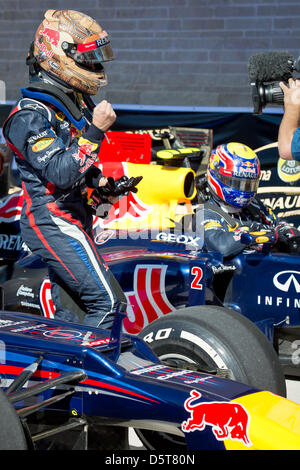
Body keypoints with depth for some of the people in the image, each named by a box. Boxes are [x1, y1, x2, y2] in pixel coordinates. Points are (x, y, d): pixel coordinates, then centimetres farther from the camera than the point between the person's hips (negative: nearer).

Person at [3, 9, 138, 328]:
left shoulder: (77, 102, 11)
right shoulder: (30, 116, -18)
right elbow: (59, 173, -28)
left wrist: (98, 181, 12)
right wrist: (95, 131, -29)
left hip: (74, 220, 10)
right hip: (53, 225, -10)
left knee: (60, 316, 14)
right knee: (108, 303, -15)